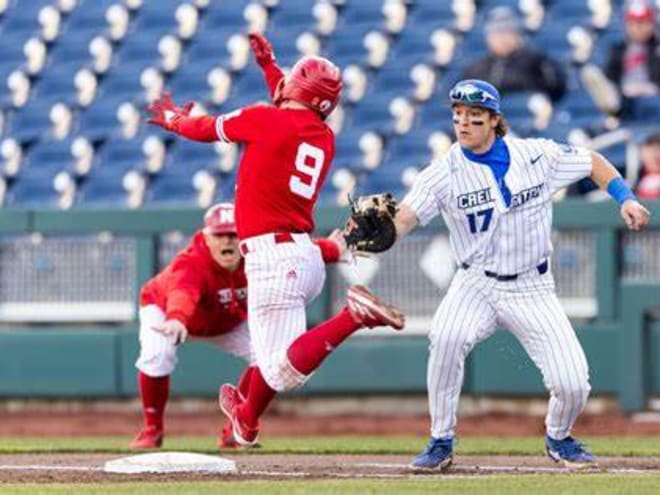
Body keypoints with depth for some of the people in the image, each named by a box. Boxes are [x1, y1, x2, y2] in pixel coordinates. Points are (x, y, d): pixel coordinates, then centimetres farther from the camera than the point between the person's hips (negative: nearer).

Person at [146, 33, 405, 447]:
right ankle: (247, 420, 42)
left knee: (285, 373, -17)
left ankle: (353, 316, -31)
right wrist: (268, 65, 47)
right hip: (307, 256, 8)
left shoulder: (265, 120, -6)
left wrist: (175, 119, 31)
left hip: (273, 259, -8)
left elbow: (207, 128, 10)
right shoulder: (324, 137, 13)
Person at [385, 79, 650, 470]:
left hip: (532, 288, 1)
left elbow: (593, 162, 10)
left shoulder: (537, 156, -5)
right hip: (477, 285, -1)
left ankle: (559, 437, 25)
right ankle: (441, 442, -15)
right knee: (447, 338, -33)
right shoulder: (444, 173, -9)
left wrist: (626, 198, -5)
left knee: (573, 385, -11)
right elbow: (405, 218, -22)